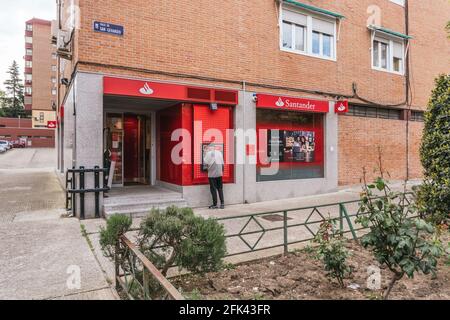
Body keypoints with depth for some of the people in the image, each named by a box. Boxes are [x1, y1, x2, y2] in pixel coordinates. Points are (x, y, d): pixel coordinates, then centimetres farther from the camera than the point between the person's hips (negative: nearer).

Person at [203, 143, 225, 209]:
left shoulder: (208, 153, -8)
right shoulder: (219, 152, 7)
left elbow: (205, 162, -11)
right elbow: (222, 163, 9)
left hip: (212, 174, -4)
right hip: (219, 173, 4)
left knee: (213, 189, 3)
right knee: (220, 188, 12)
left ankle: (215, 204, 6)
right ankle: (222, 203, 10)